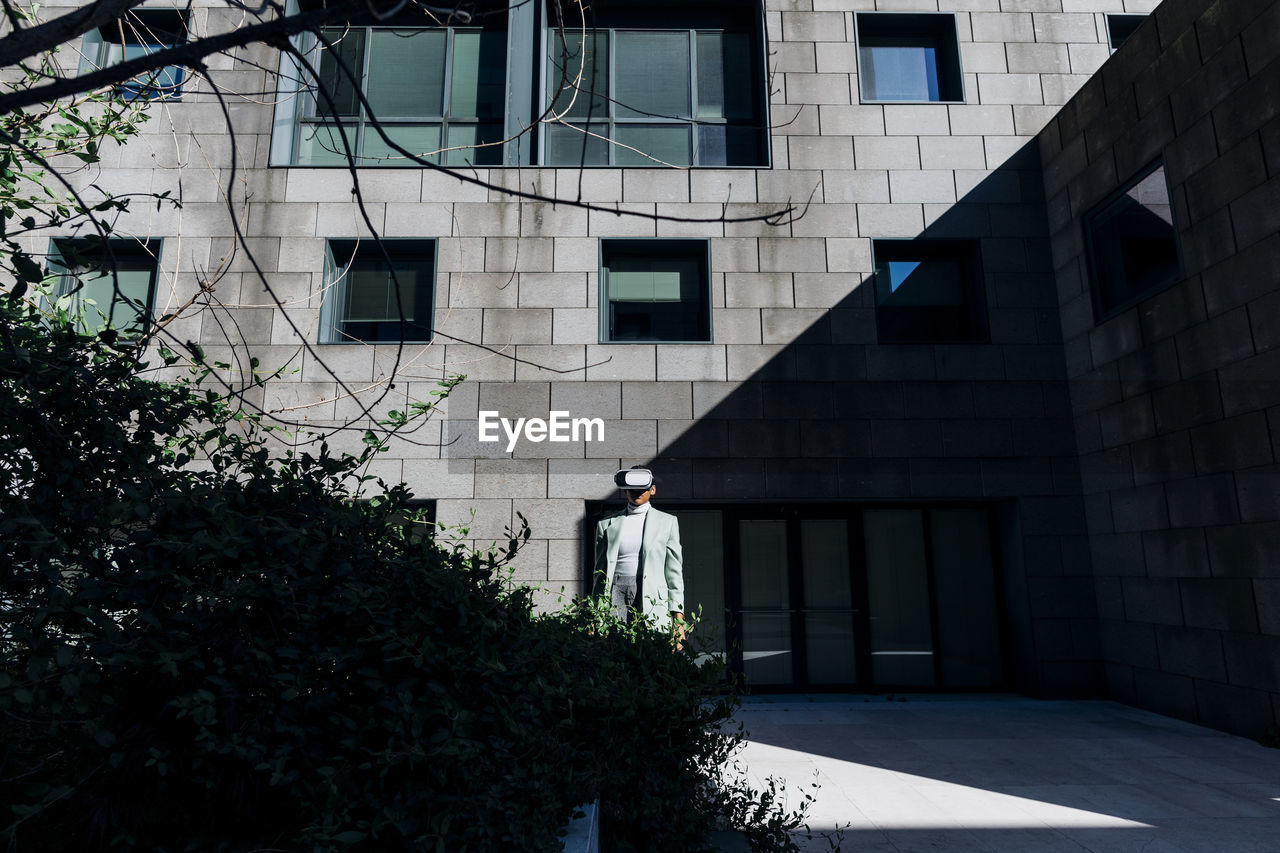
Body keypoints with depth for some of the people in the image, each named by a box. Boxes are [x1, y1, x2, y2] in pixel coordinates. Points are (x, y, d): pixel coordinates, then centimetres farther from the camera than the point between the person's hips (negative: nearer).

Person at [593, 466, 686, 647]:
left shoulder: (667, 522, 11)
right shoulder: (606, 524, 14)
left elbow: (674, 572, 7)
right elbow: (601, 571, 15)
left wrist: (678, 618, 0)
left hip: (652, 597, -1)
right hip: (616, 593, 1)